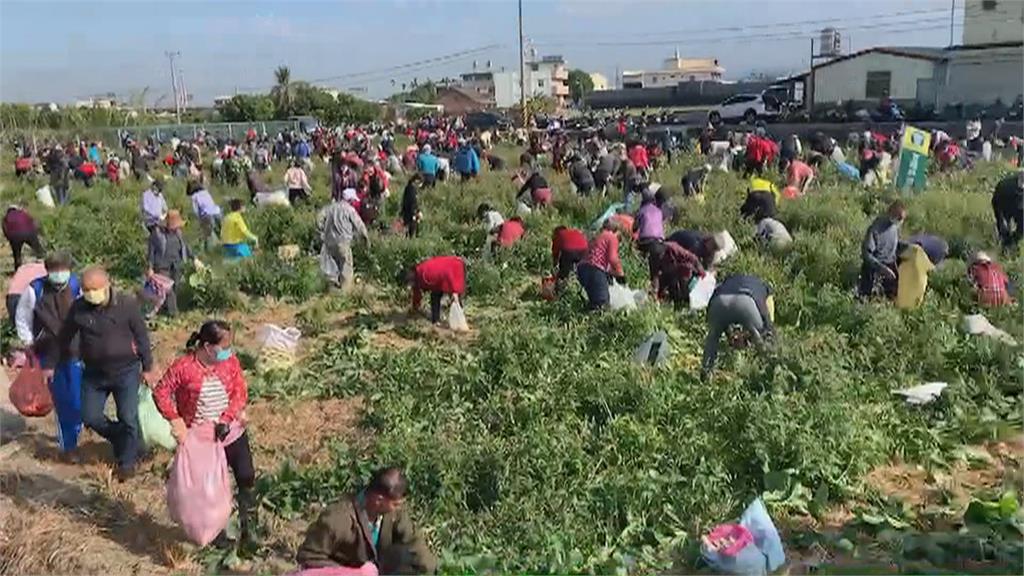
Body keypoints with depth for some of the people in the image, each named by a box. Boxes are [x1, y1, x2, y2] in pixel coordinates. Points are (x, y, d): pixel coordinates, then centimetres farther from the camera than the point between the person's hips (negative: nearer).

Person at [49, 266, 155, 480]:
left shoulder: (127, 304, -15)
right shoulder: (78, 308, -8)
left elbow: (142, 336, -5)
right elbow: (64, 338, 5)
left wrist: (147, 368, -2)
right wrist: (51, 364, 10)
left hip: (125, 371, -3)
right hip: (94, 372, 3)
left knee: (128, 418, 0)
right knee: (90, 417, 7)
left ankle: (127, 462, 21)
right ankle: (121, 440, 35)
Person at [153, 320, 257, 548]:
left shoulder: (230, 362, -8)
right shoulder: (183, 367, -17)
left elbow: (240, 392, -8)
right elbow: (160, 392, -9)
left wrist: (226, 419, -20)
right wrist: (175, 420, -17)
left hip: (233, 433, 3)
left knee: (247, 478, 4)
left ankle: (248, 529, 22)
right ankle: (217, 533, 31)